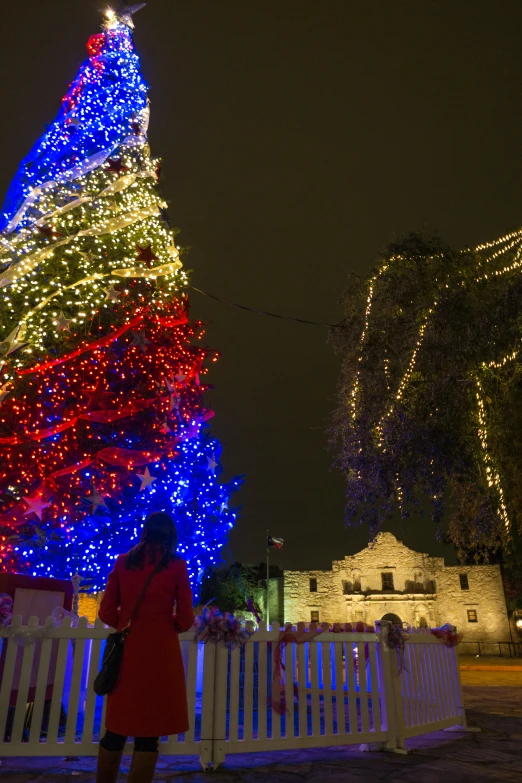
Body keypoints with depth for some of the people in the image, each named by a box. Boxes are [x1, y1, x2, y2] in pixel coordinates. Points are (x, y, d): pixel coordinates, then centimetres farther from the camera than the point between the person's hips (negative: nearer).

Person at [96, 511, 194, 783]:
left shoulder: (123, 562, 3)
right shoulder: (176, 565, -5)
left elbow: (106, 613, 4)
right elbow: (185, 619, -2)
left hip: (126, 649, 3)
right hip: (159, 650, -3)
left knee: (116, 728, 17)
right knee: (149, 732, 8)